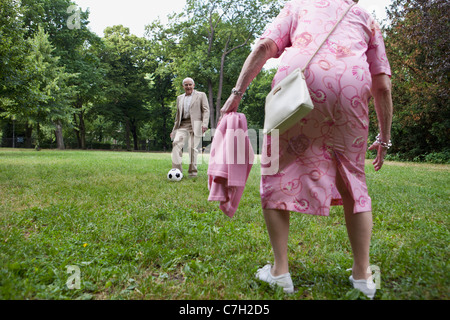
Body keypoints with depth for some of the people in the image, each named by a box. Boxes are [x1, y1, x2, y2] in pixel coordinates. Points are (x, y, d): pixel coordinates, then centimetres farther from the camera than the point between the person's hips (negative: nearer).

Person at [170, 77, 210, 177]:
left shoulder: (201, 95, 11)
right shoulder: (179, 98, 25)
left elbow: (206, 110, 3)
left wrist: (205, 124, -12)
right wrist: (174, 129, 19)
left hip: (195, 125, -3)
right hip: (182, 125, 3)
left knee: (193, 147, -8)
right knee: (176, 143, -17)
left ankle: (193, 171, 3)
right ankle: (176, 170, -19)